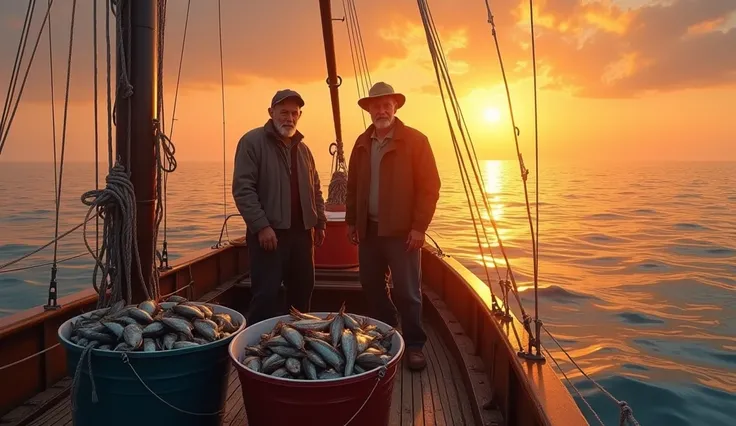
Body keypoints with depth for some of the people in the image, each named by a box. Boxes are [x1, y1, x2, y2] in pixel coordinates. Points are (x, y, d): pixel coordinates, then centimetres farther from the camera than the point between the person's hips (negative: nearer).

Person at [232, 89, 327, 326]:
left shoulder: (302, 148, 16)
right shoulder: (253, 142, -5)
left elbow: (315, 189, 23)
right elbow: (243, 189, -13)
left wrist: (320, 222, 14)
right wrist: (261, 226, -19)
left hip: (302, 232, 7)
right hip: (269, 232, -6)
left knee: (302, 292, 13)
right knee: (266, 296, -5)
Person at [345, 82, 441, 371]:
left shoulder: (415, 140, -5)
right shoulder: (362, 143, 11)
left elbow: (429, 186, -9)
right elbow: (353, 185, 15)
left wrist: (419, 227, -13)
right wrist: (351, 220, 10)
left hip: (402, 230, -5)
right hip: (368, 228, 5)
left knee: (407, 291, 0)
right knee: (371, 284, 13)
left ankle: (414, 345, 16)